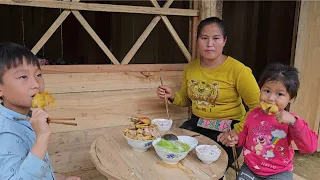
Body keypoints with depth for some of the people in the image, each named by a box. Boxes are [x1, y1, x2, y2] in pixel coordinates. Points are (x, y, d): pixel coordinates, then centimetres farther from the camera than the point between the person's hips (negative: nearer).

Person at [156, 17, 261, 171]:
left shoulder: (237, 70, -14)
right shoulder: (190, 67, 4)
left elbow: (258, 108, -12)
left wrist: (237, 131, -19)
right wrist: (173, 96, -1)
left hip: (226, 129, -5)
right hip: (196, 124, 5)